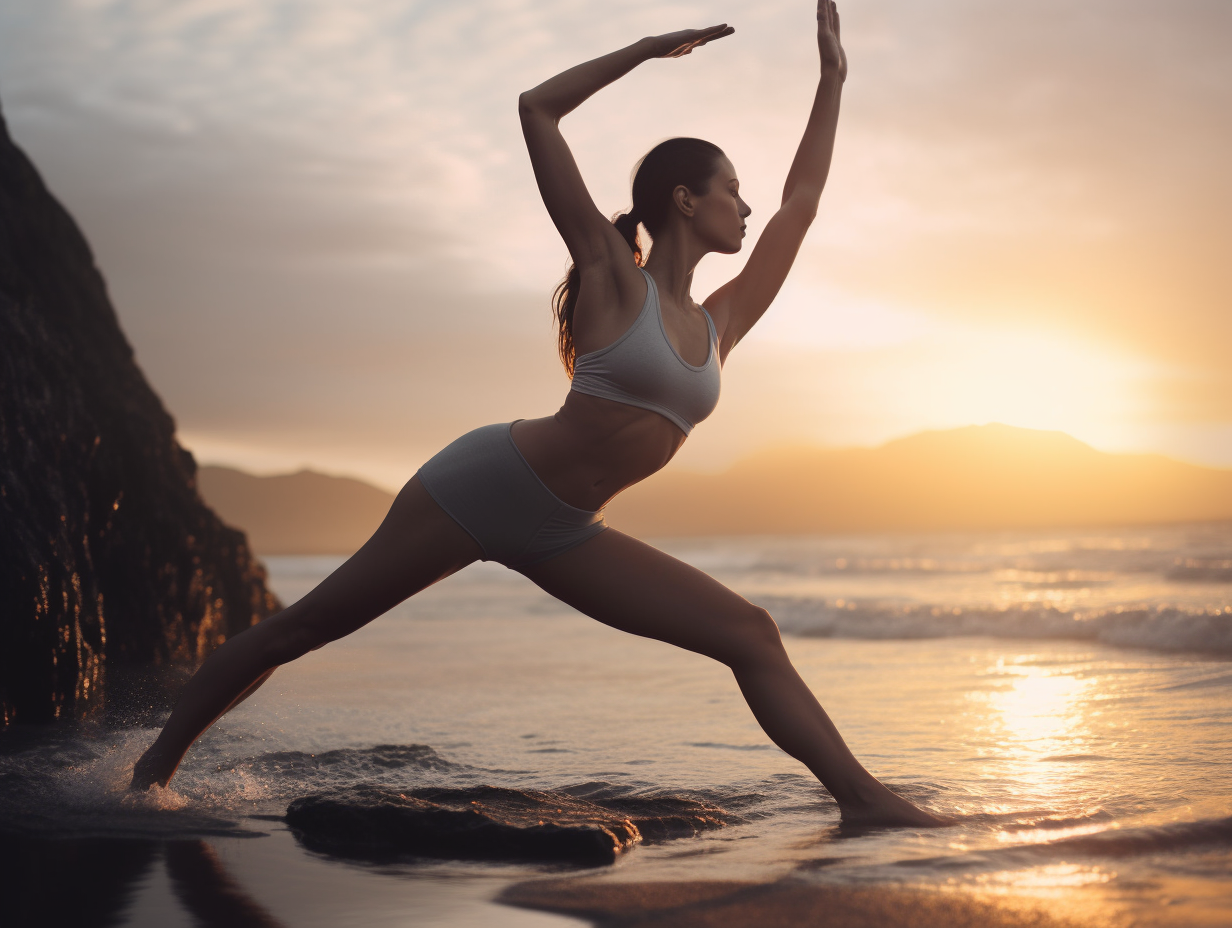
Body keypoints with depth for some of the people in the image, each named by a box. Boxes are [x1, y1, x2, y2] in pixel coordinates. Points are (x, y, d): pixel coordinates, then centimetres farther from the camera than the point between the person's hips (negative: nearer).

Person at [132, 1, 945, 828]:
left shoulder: (721, 325, 9)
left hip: (563, 537, 6)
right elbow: (537, 108, -5)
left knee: (751, 636, -6)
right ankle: (163, 757, 22)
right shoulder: (611, 274, -5)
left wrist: (833, 77, 21)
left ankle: (862, 797, -7)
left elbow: (800, 206, 17)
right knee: (307, 626, 4)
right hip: (486, 484, -6)